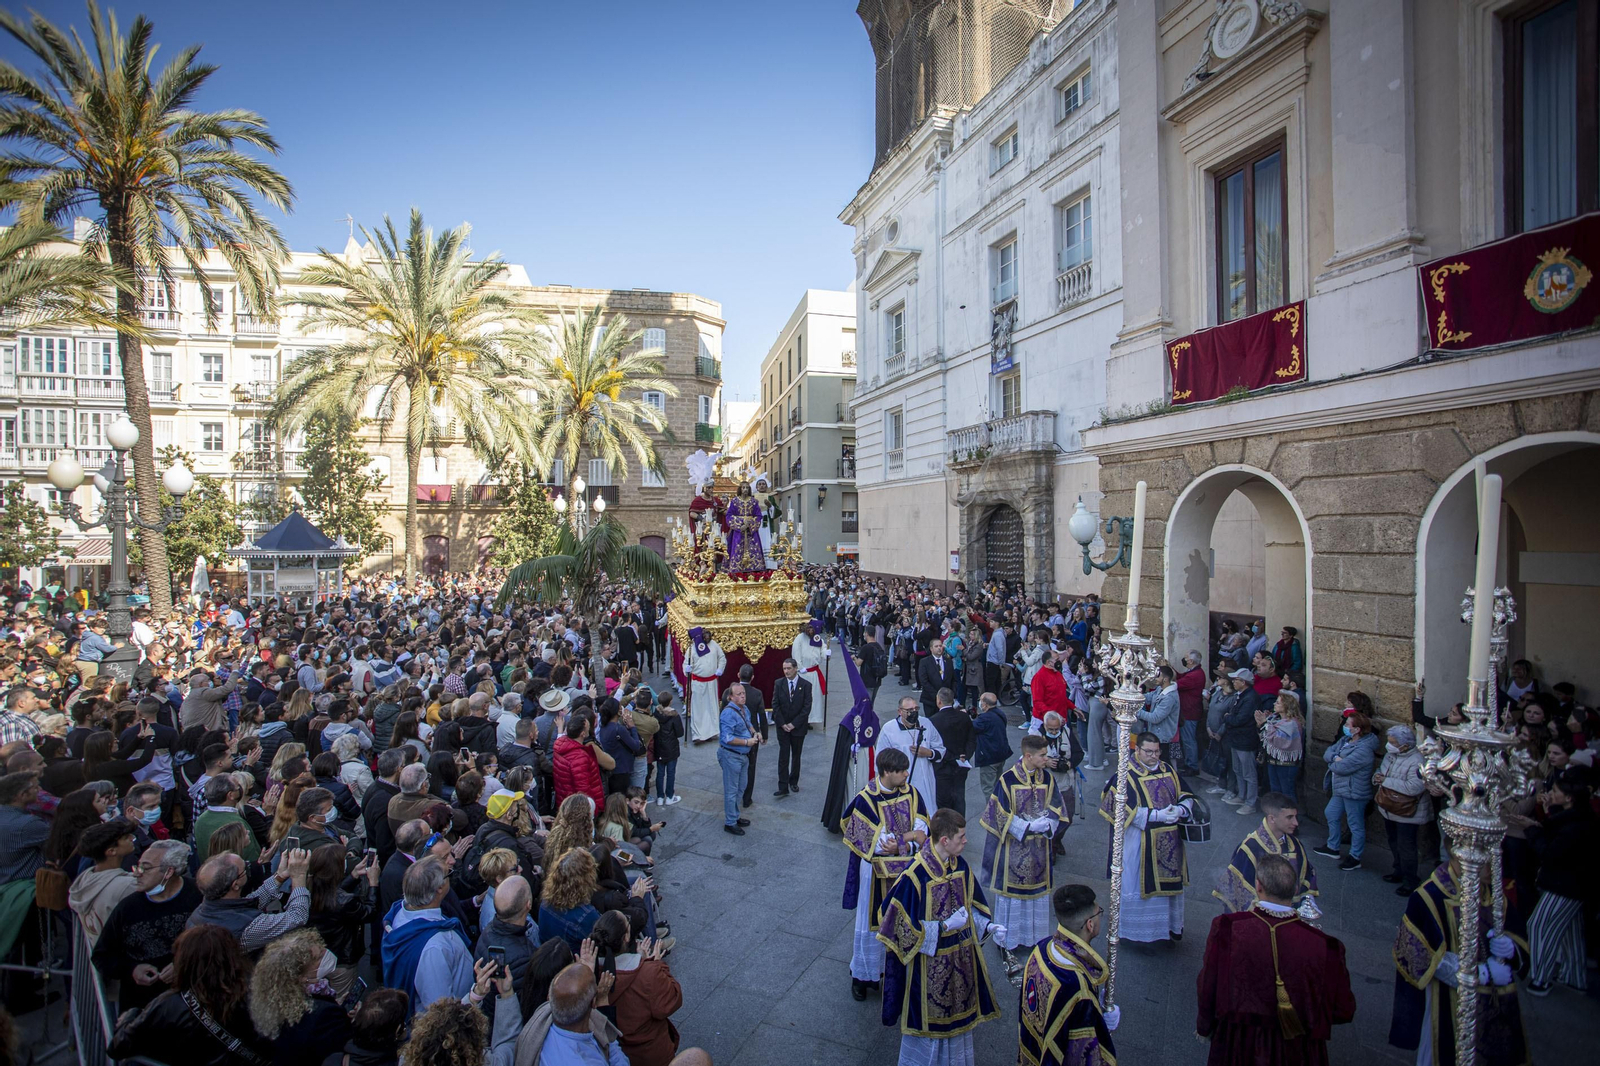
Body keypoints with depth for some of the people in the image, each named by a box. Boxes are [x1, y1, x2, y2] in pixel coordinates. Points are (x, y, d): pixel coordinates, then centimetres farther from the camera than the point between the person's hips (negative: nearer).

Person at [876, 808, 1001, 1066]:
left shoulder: (960, 866, -8)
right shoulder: (915, 876, -30)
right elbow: (904, 927, -24)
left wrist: (987, 926, -7)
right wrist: (944, 926, -26)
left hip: (960, 957, 6)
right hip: (930, 963, -6)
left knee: (959, 1006, 24)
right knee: (930, 1011, 15)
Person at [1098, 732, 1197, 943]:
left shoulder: (1168, 770, 5)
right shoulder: (1127, 774, -15)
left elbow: (1186, 796, 6)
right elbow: (1129, 811, -18)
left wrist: (1180, 809, -16)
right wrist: (1158, 815, -24)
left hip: (1168, 841, 6)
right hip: (1140, 842, -6)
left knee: (1168, 881, 16)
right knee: (1137, 883, 5)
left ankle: (1168, 924, 35)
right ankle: (1135, 928, 21)